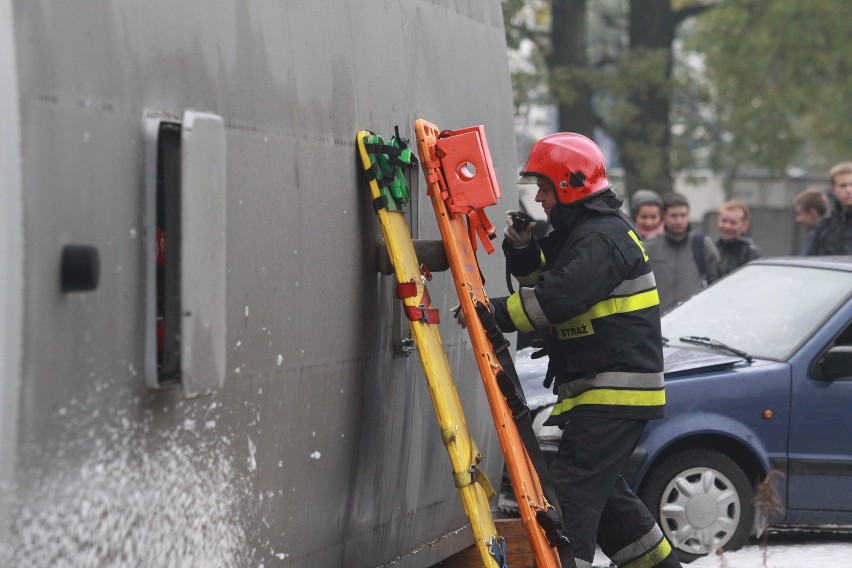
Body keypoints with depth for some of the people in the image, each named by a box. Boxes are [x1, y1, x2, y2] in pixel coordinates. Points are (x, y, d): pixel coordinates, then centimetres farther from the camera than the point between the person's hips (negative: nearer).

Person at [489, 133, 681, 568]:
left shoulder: (603, 238, -17)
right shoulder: (575, 233, 17)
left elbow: (559, 298, -28)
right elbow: (540, 280, 24)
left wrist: (496, 312, -23)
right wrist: (522, 247, 5)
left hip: (615, 387, -11)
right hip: (600, 389, 11)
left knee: (574, 484, -17)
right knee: (602, 489, 18)